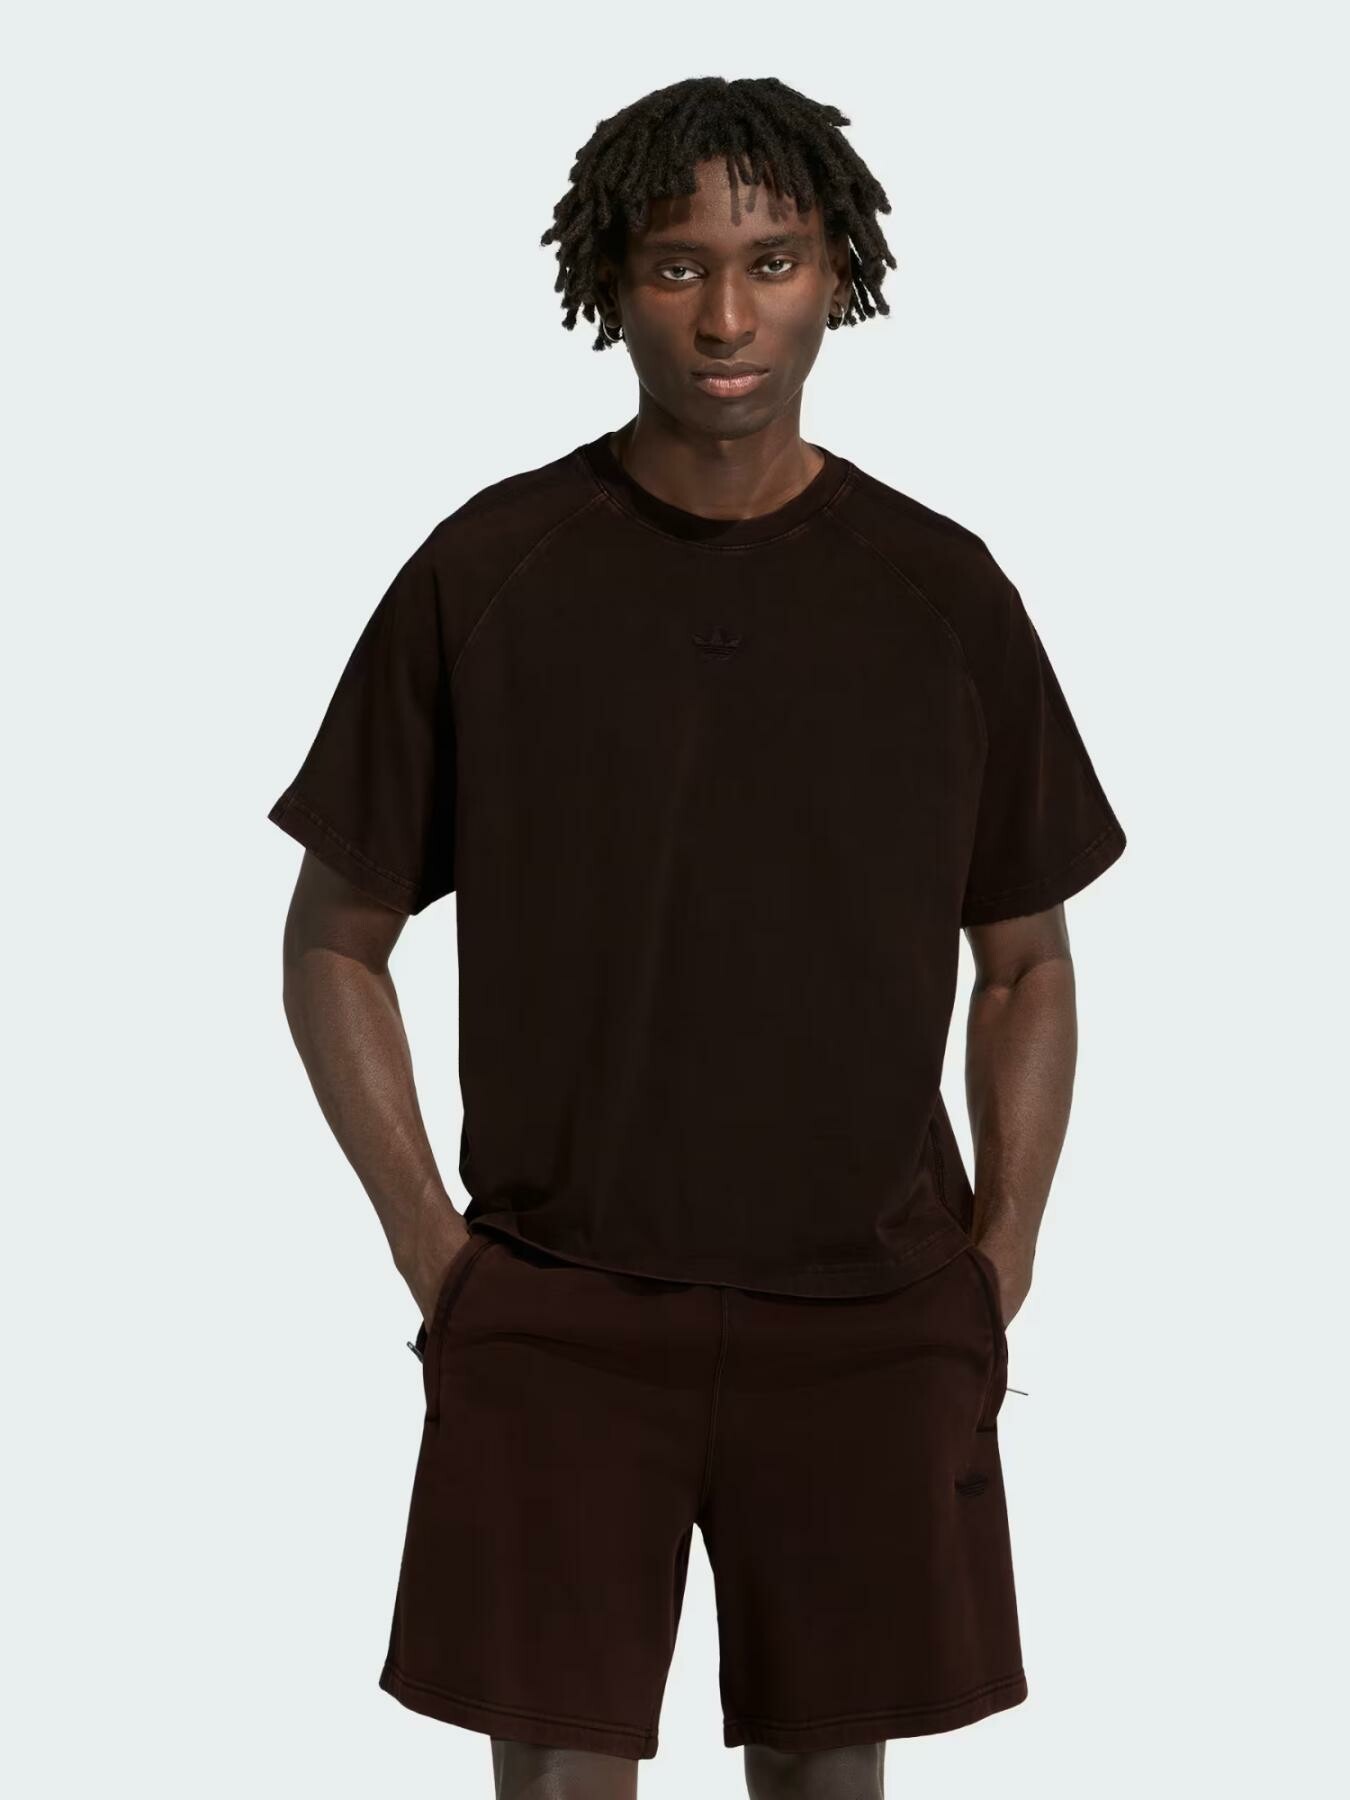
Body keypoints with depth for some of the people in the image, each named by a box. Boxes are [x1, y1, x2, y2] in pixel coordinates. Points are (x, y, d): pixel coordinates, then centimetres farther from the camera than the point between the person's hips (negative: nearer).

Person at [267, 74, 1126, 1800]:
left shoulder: (942, 591, 2)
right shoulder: (487, 574, -2)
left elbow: (1029, 961, 11)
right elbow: (334, 940, 5)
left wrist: (998, 1268, 3)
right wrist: (432, 1248, -3)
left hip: (870, 1322, 1)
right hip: (556, 1320, -1)